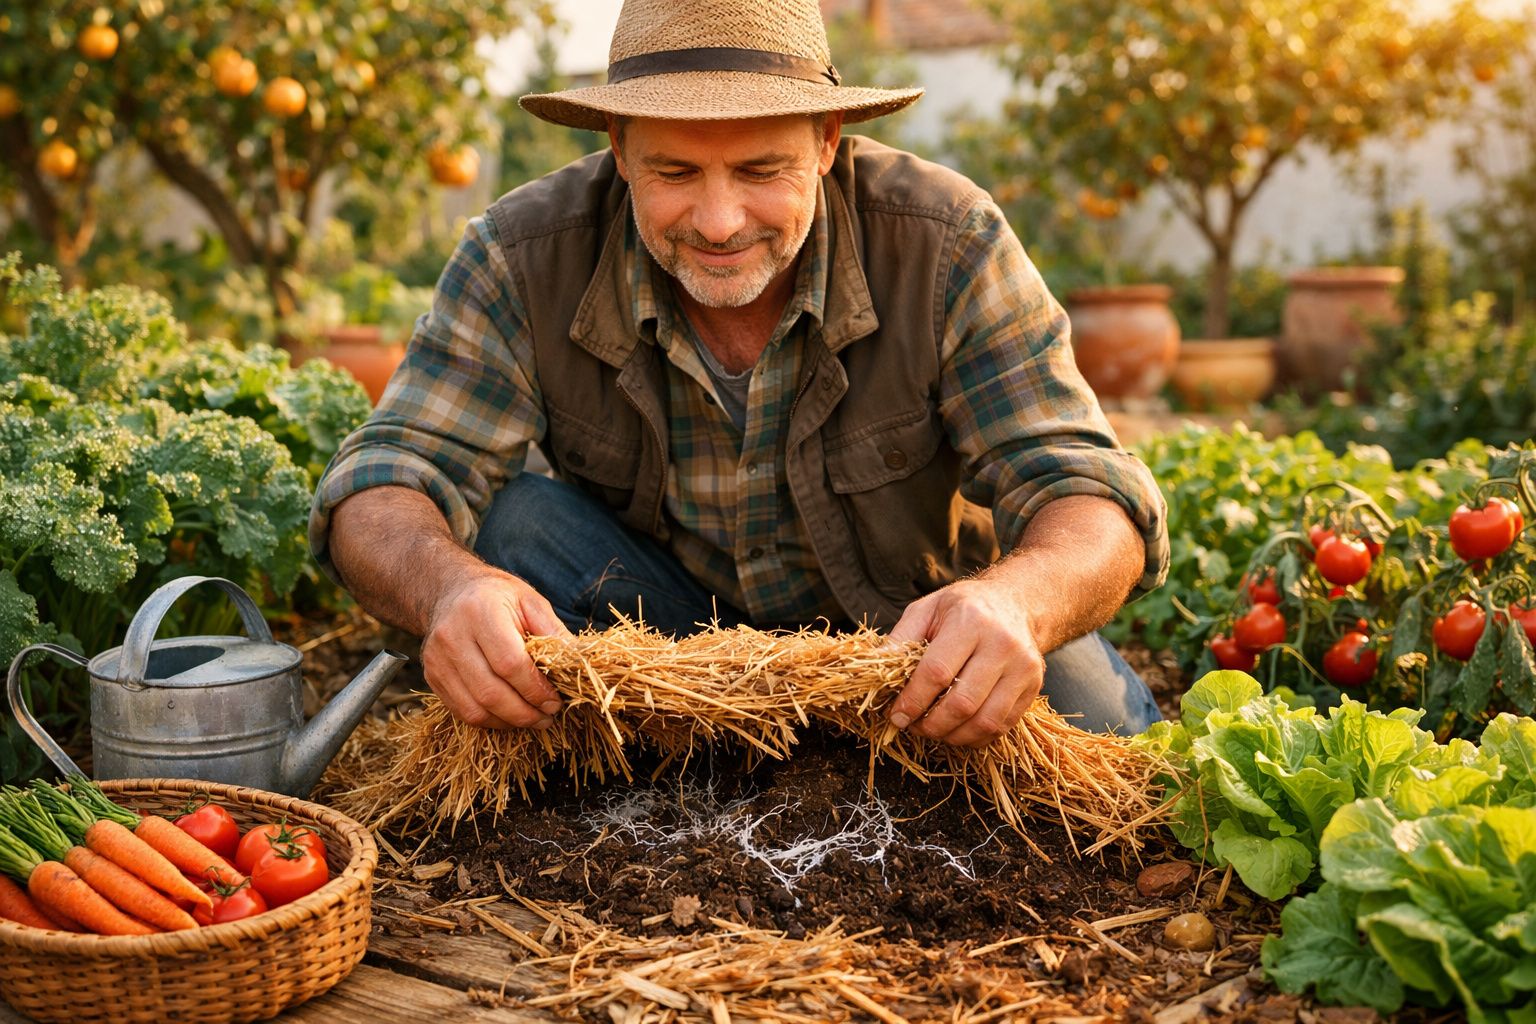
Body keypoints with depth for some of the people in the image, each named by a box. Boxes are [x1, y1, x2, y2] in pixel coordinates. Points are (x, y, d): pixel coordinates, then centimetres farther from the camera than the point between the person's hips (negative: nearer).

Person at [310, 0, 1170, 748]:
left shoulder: (949, 245, -23)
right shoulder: (522, 262, -20)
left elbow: (1084, 490, -26)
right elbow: (384, 488, -24)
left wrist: (1016, 602, -51)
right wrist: (448, 585, -50)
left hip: (904, 634, 0)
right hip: (657, 626, 1)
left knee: (1085, 701, -27)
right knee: (509, 520, -27)